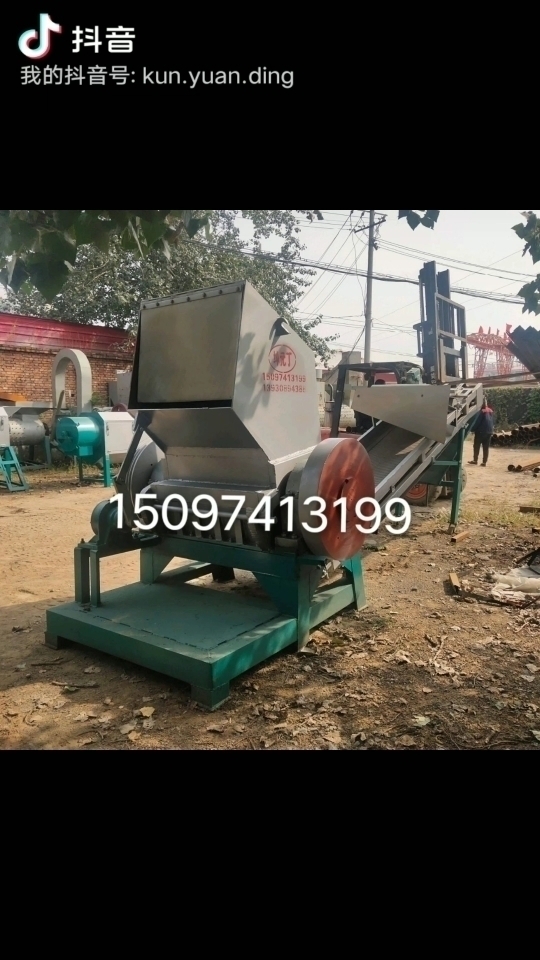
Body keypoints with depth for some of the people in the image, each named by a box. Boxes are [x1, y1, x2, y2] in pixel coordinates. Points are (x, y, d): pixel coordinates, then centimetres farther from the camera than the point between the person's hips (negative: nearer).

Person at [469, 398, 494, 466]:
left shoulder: (482, 411, -12)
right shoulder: (491, 411, 12)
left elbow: (477, 421, -14)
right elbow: (492, 422, 16)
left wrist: (473, 429, -7)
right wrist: (491, 431, 20)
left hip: (481, 431, -7)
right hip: (489, 432, 7)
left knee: (476, 446, 3)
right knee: (486, 448, 6)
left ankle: (475, 460, 4)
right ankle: (484, 462, 4)